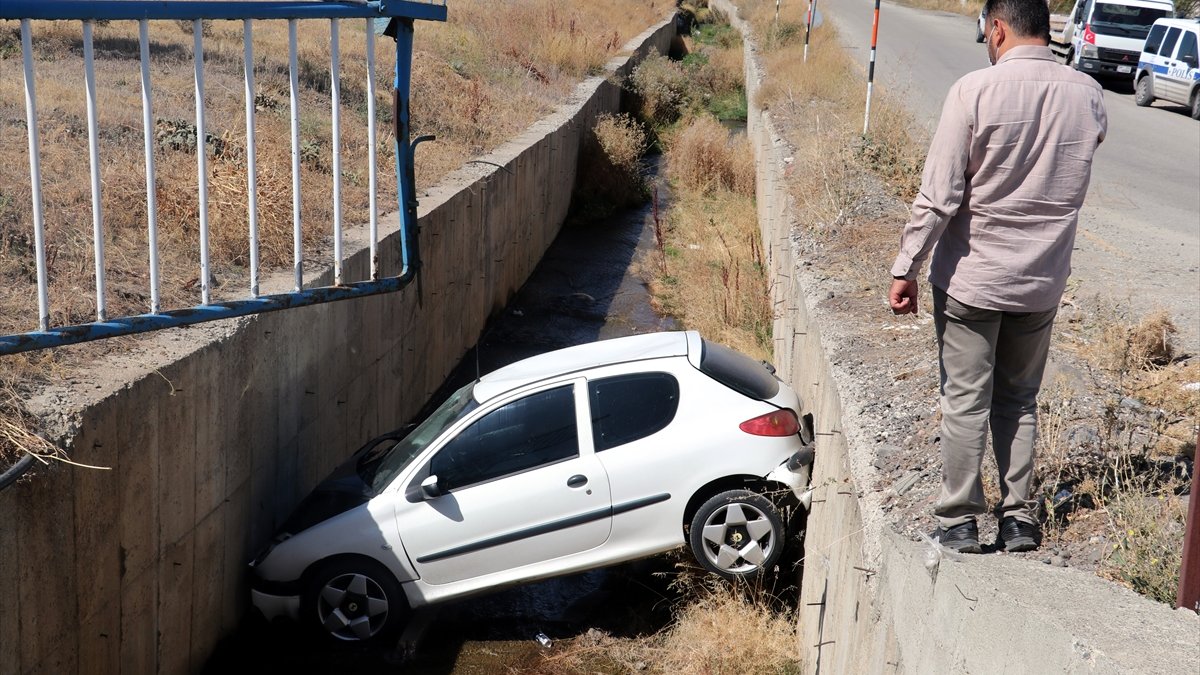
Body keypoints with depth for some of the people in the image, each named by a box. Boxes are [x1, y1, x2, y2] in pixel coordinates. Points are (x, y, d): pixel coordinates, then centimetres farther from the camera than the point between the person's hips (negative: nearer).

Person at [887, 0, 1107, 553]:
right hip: (1044, 281, 4)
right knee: (1020, 401, 17)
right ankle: (1020, 518, 21)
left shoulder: (975, 91, -15)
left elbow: (938, 195, -17)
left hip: (970, 279, -4)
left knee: (966, 401, 7)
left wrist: (905, 269, -10)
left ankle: (960, 520, 13)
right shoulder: (1088, 95, -2)